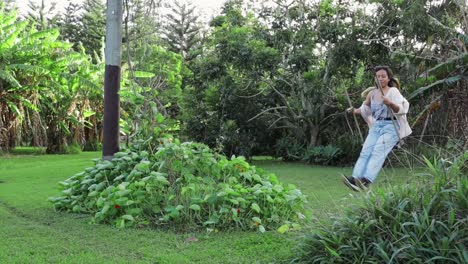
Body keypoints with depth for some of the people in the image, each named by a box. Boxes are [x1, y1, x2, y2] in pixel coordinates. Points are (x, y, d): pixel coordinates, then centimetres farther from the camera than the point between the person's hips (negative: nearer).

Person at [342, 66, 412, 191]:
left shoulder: (393, 91, -2)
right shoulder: (372, 93, 12)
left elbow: (401, 109, -15)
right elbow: (365, 109, 27)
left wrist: (390, 103, -33)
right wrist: (355, 111, 7)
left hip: (391, 126, -5)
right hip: (376, 127, 5)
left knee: (378, 151, -23)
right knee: (365, 151, -14)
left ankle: (366, 180, -38)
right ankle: (355, 178, -28)